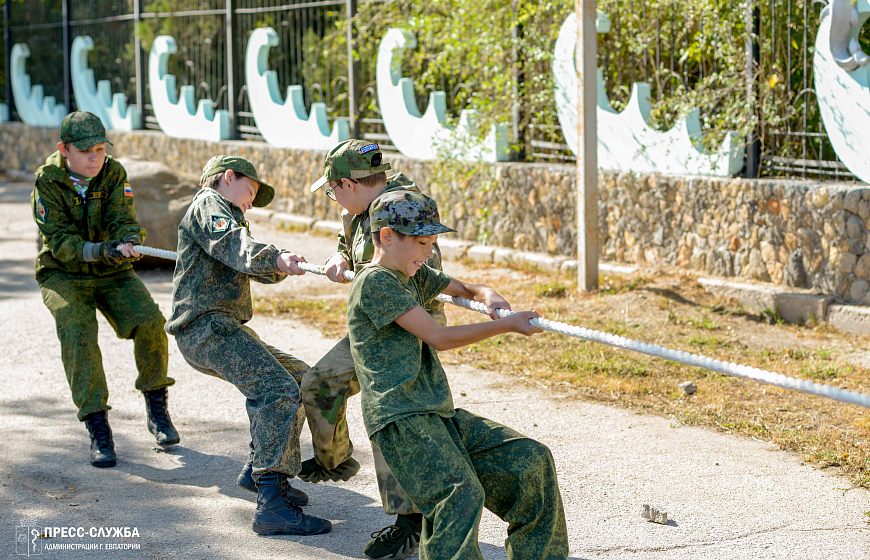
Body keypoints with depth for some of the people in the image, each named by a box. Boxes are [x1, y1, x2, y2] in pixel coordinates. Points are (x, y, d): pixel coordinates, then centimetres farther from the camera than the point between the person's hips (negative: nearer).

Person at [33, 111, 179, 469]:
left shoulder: (114, 173, -7)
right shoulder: (47, 181, -14)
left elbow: (123, 221, -16)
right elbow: (60, 240, -21)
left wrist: (128, 242, -40)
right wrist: (98, 251, -38)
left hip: (113, 273, 2)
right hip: (64, 276, -2)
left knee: (150, 321, -21)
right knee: (77, 335, -28)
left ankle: (156, 407, 2)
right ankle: (98, 429, -20)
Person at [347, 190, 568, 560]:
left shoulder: (414, 276, 20)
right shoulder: (375, 282, -8)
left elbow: (467, 289, 30)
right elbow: (437, 337, -11)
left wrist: (490, 298, 4)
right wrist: (507, 326, -10)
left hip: (441, 415, 9)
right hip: (401, 418, -9)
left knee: (532, 459, 0)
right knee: (461, 492, -31)